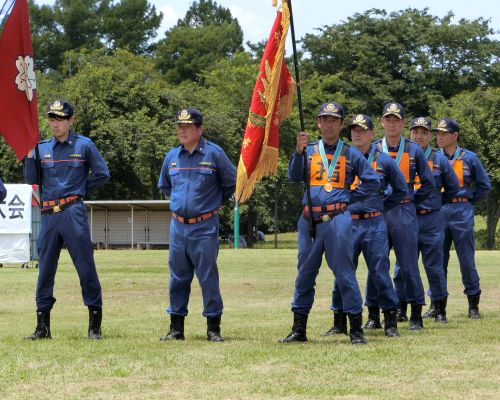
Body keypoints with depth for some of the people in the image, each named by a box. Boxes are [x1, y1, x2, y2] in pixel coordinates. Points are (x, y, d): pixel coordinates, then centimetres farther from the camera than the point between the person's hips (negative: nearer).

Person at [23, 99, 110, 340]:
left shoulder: (84, 145, 3)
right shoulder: (42, 148, 12)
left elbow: (102, 175, 5)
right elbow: (32, 180, 6)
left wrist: (80, 190, 1)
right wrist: (29, 154, -5)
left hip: (73, 213, -4)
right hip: (48, 214, 4)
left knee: (85, 266, -5)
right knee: (45, 269, 6)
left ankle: (95, 326, 0)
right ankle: (43, 327, 13)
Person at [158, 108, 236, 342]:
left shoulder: (214, 153, -4)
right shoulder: (172, 156, 9)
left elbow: (231, 183, 4)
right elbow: (164, 186, 25)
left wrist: (213, 201, 7)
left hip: (205, 227, -4)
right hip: (178, 225, 4)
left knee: (208, 277, -3)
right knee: (178, 277, 8)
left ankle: (213, 328, 3)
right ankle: (176, 328, 15)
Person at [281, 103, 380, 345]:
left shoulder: (351, 154, 8)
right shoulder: (309, 151, 12)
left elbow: (372, 183, 9)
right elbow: (294, 177, -3)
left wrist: (349, 198, 1)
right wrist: (299, 151, -17)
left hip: (338, 219, -3)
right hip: (309, 222, 3)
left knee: (345, 274, -4)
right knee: (305, 275, 8)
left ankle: (356, 329, 0)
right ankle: (299, 329, 15)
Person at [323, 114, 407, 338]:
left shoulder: (383, 160, 5)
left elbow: (401, 190, 14)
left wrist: (381, 207, 9)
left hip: (374, 225, -1)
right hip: (347, 224, 1)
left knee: (380, 272, -3)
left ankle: (390, 322, 4)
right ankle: (339, 323, 10)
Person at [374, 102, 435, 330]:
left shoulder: (414, 150, 5)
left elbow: (428, 183, 10)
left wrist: (411, 201, 7)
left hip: (404, 214, -2)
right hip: (378, 213, 2)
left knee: (408, 265, -5)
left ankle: (416, 316, -1)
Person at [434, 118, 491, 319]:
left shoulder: (469, 158, 3)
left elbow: (484, 185, 9)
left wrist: (467, 201, 3)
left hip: (462, 213, -2)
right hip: (437, 211, 2)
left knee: (467, 260, 0)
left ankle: (473, 304, 7)